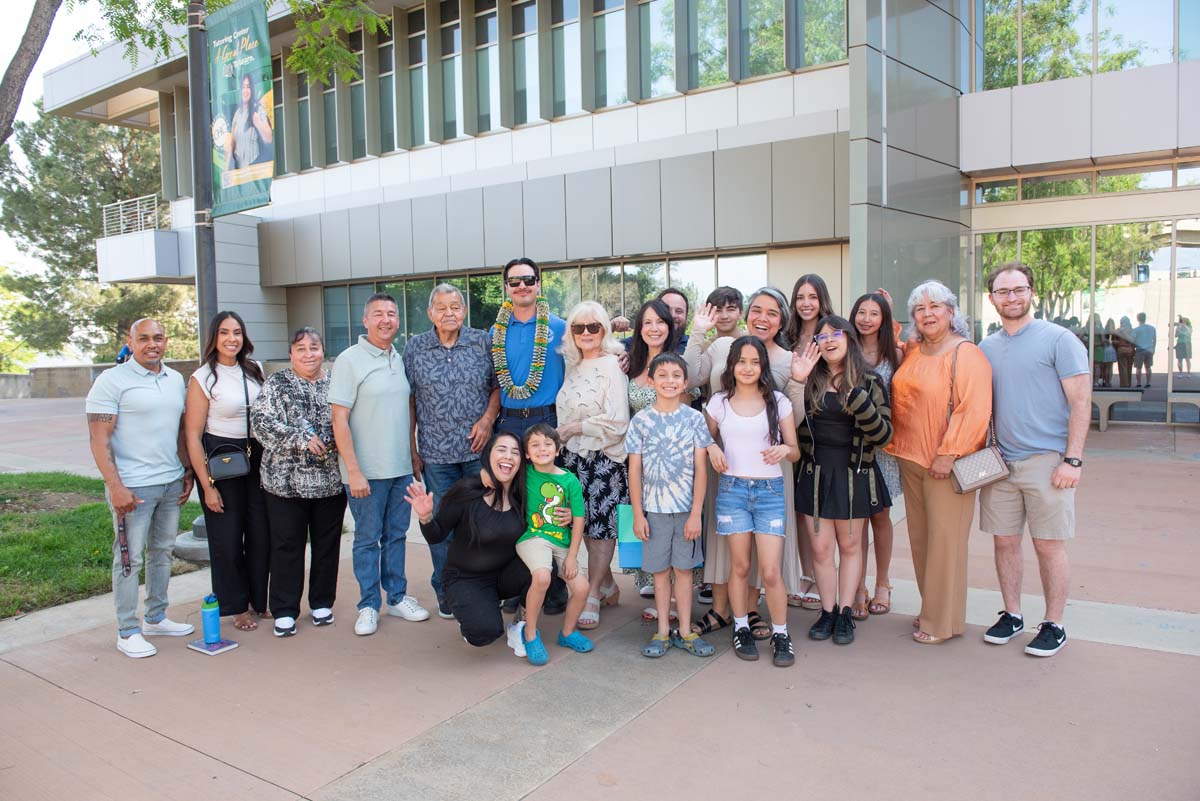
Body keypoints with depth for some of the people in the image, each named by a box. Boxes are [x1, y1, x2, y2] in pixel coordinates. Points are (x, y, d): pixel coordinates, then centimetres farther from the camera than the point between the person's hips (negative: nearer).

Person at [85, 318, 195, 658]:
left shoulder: (175, 379, 11)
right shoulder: (112, 381, -9)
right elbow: (99, 439, -13)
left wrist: (188, 471, 14)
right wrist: (115, 486, -19)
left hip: (172, 483, 7)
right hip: (133, 487, -6)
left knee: (162, 551, 15)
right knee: (130, 559, 1)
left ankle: (155, 618, 28)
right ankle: (127, 632, 12)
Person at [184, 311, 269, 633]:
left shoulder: (254, 370, 6)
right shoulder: (202, 378, -8)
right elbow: (193, 435, -9)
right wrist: (207, 485, -11)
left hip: (257, 457, 4)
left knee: (261, 533, 6)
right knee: (227, 537, 5)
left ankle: (260, 600, 23)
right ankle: (238, 606, 22)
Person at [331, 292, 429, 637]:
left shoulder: (399, 359, 10)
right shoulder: (350, 359, -9)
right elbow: (340, 419, -13)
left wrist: (413, 452, 14)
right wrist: (353, 470, -17)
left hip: (401, 467, 6)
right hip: (366, 471, -5)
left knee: (396, 535, 14)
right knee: (367, 539, 5)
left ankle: (397, 597, 26)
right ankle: (368, 606, 18)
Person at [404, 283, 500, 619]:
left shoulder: (483, 342, 3)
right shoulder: (414, 348, 3)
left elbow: (499, 385, 8)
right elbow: (409, 400, 4)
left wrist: (487, 418, -8)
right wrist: (411, 449, 1)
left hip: (478, 450, 0)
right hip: (435, 453, 0)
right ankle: (447, 596, 21)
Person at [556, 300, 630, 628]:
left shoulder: (612, 365, -9)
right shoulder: (573, 366, 13)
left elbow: (617, 422, -15)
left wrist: (575, 428, -10)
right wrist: (562, 438, 8)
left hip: (604, 458, -7)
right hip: (573, 457, 7)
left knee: (601, 526, -1)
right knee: (585, 524, 9)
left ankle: (593, 597, 8)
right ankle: (608, 586, 26)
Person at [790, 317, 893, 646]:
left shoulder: (869, 381, -2)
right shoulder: (810, 380, 3)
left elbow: (883, 434, -8)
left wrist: (860, 401, -24)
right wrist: (794, 381, -17)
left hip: (853, 472, -1)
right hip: (816, 472, 1)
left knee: (850, 545, 10)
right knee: (821, 547, 5)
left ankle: (845, 614, 21)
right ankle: (828, 611, 20)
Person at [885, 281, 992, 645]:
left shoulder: (967, 355, -10)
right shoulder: (911, 351, 10)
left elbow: (974, 410, -18)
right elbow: (899, 400, 29)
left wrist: (948, 454, -20)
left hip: (946, 463, -7)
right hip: (910, 459, 7)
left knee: (945, 538, -1)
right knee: (919, 536, 14)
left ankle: (943, 621, 10)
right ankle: (930, 609, 27)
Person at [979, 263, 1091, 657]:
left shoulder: (1058, 339, -4)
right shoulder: (986, 348, 11)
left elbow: (1081, 403, -7)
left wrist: (1072, 460, -13)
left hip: (1047, 460, -5)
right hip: (1001, 461, 5)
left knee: (1048, 546, 1)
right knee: (1004, 540, 9)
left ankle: (1054, 625, 15)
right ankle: (1012, 615, 24)